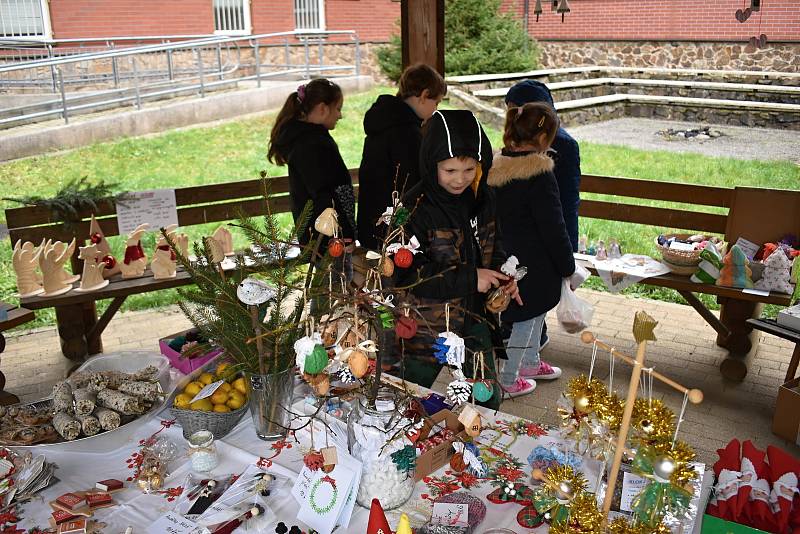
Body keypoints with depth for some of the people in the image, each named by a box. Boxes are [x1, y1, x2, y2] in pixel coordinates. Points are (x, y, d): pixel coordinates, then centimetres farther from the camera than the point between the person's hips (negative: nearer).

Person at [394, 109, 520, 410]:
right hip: (427, 324, -5)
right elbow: (404, 274, -23)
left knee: (488, 399, 19)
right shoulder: (415, 208, -20)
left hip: (475, 318, 5)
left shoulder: (482, 199, -1)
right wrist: (468, 278, -24)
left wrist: (502, 276, -6)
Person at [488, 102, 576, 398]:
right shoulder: (539, 175, -24)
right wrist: (568, 267, -6)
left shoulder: (495, 166, 0)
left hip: (503, 256, 8)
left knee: (536, 310, 26)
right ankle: (507, 380, 23)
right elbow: (553, 229, -19)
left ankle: (530, 362, 44)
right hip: (531, 264, -8)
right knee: (526, 318, 9)